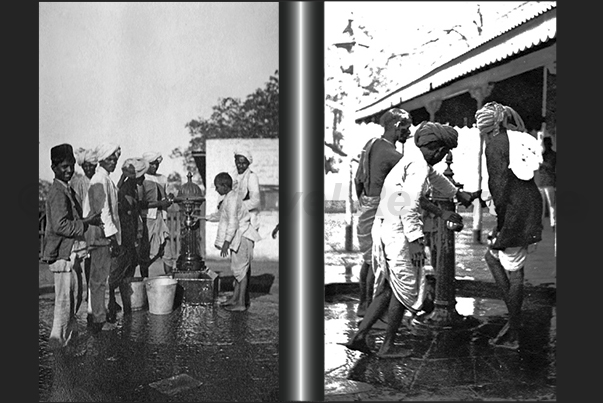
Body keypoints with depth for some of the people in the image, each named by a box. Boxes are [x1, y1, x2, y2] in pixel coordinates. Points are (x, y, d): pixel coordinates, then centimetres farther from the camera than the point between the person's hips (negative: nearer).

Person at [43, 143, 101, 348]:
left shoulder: (68, 190, 16)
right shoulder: (58, 192, -16)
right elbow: (60, 226, -24)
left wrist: (87, 219, 6)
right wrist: (87, 224, -18)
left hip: (71, 253, 10)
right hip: (63, 253, -10)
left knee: (75, 295, 19)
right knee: (66, 297, -1)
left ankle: (69, 332, 34)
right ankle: (59, 338, 10)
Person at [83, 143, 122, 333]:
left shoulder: (106, 179, 17)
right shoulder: (100, 180, -15)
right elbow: (103, 211, -20)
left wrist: (114, 237, 20)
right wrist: (112, 236, -19)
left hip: (104, 236, 10)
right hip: (102, 235, -10)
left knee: (99, 278, 16)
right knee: (99, 278, -4)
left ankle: (97, 314, 25)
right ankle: (98, 319, 2)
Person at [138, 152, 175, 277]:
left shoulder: (162, 179, 18)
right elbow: (140, 203, -11)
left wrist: (168, 199, 1)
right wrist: (159, 203, -16)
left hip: (162, 218, 6)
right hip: (147, 219, -6)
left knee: (167, 251, 1)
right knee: (146, 254, -1)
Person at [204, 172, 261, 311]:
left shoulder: (232, 199, -19)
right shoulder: (228, 198, 13)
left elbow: (233, 222, -25)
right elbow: (220, 215, 27)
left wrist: (226, 241, -26)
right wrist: (203, 218, 24)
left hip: (242, 236, -10)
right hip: (237, 237, 10)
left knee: (241, 268, -5)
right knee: (237, 268, 16)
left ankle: (241, 303, 1)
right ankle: (235, 298, 26)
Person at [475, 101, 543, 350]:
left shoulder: (495, 144, -9)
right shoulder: (522, 139, 14)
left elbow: (499, 184, -16)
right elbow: (531, 176, 14)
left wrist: (500, 224, -11)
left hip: (513, 212, -8)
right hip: (532, 207, 8)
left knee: (514, 272, 1)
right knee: (492, 256, 21)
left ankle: (513, 336, 13)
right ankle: (514, 317, 23)